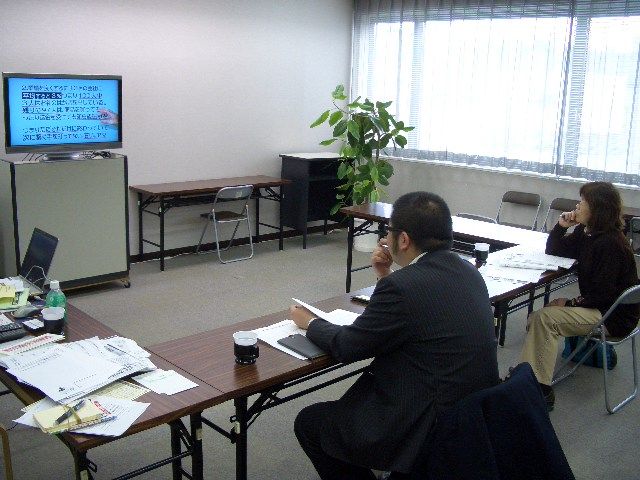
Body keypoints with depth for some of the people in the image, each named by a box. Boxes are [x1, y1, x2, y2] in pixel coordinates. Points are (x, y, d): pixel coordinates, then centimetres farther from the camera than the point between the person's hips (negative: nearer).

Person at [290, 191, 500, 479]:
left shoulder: (402, 285, -23)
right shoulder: (466, 271, 2)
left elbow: (346, 346, -11)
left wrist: (309, 322, 7)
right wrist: (386, 276, 8)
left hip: (431, 430, -9)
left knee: (309, 423, 7)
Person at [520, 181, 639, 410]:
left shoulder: (611, 244, -22)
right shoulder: (586, 233, 5)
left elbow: (601, 294, -24)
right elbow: (552, 251, 16)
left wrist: (570, 303, -14)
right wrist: (561, 226, 1)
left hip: (614, 317, -10)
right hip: (598, 306, 10)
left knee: (545, 318, -22)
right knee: (536, 318, -2)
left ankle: (541, 389, -18)